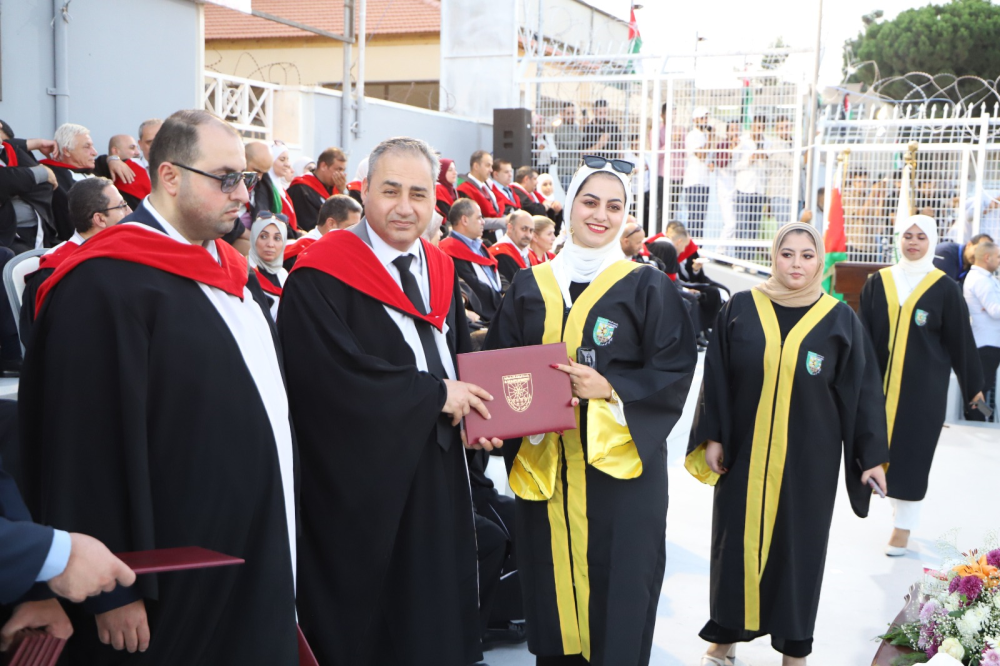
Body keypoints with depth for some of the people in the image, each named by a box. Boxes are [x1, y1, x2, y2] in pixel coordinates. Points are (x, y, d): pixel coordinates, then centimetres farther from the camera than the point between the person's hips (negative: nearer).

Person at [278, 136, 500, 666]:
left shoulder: (440, 271, 11)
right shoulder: (321, 276, -13)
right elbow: (330, 375, -24)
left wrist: (473, 407, -4)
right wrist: (434, 394, -16)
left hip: (436, 480, 7)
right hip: (360, 487, -6)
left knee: (436, 618, 13)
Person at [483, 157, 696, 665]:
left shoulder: (647, 288, 0)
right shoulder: (529, 287, 8)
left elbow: (674, 372, -4)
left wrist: (608, 387, -17)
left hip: (619, 466, -2)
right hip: (544, 465, 3)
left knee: (616, 589, 2)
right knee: (550, 582, 8)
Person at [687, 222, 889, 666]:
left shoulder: (840, 319, -2)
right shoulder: (740, 309, -2)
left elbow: (861, 390, 0)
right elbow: (717, 377, 1)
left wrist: (871, 455, -1)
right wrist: (713, 437, -2)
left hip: (808, 458, 0)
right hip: (744, 451, 1)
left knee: (798, 545, 7)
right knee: (737, 541, 8)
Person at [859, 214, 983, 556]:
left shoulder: (945, 289, -2)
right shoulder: (878, 282, 4)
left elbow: (960, 339, 1)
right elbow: (863, 333, 3)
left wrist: (973, 384, 5)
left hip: (923, 386, -3)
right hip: (881, 382, 3)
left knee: (911, 450, -1)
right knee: (883, 445, 7)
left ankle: (904, 525, 8)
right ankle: (899, 502, 29)